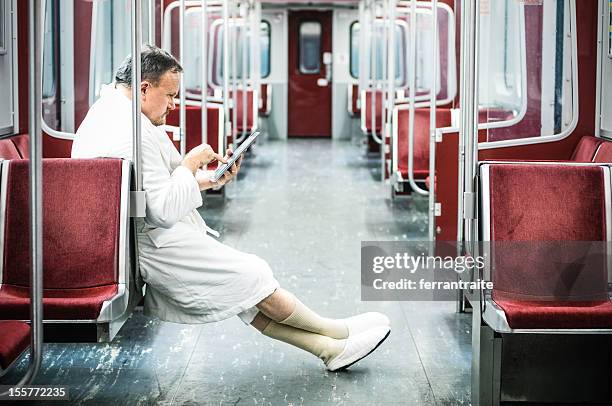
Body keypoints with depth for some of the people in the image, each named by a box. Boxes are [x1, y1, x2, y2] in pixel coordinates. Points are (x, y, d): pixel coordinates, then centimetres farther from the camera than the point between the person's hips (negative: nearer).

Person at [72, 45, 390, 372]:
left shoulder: (105, 112, 12)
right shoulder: (134, 133, -24)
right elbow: (165, 211, -25)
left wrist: (211, 180, 8)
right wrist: (189, 163, -11)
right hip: (157, 248, -11)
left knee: (246, 297, 8)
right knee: (253, 277, -2)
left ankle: (331, 348, 10)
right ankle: (335, 332, 16)